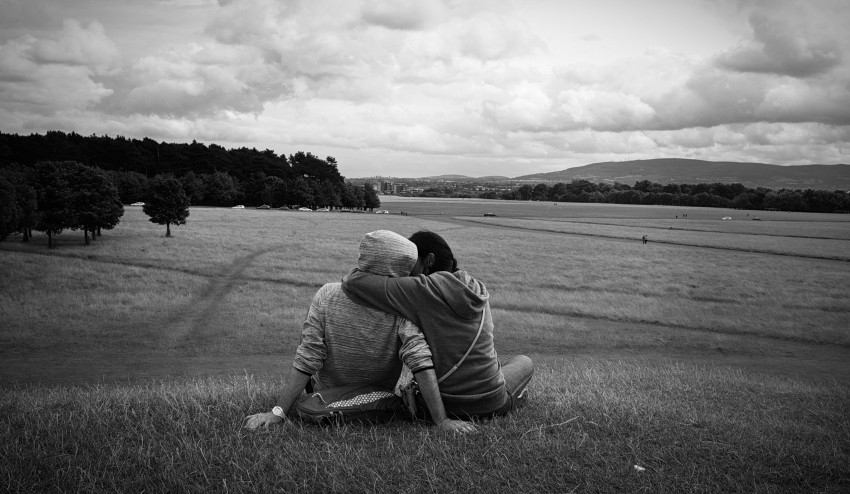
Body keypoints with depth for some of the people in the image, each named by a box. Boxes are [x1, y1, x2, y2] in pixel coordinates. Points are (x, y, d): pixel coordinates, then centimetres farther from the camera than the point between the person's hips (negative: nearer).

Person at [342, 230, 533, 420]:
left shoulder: (421, 289, -14)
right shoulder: (478, 288, 2)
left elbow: (353, 283, -16)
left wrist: (353, 274, 6)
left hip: (448, 405, -3)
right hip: (492, 404, 3)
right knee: (524, 361, 34)